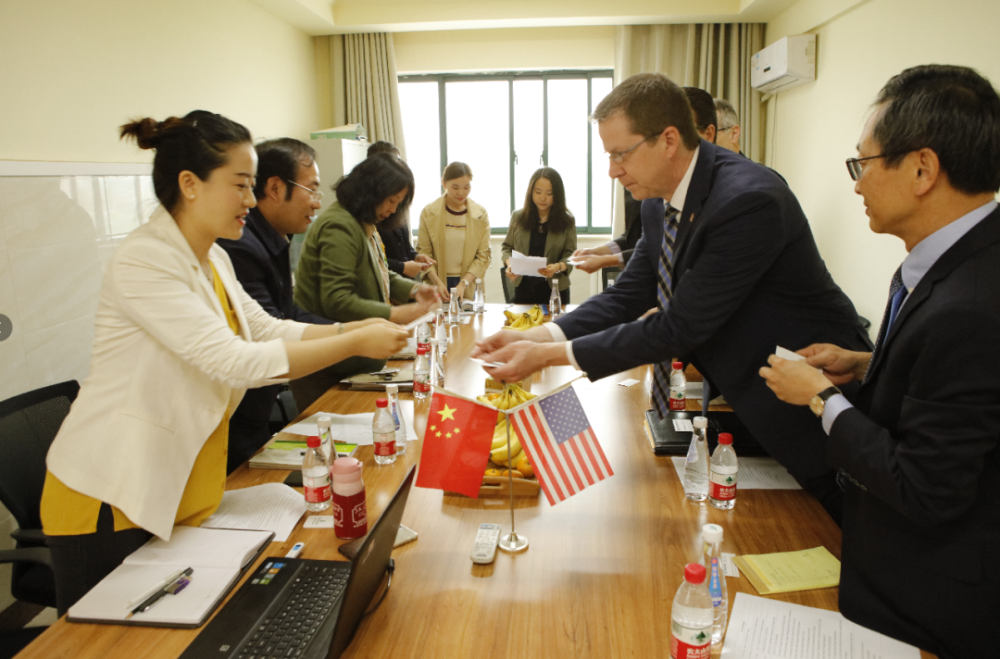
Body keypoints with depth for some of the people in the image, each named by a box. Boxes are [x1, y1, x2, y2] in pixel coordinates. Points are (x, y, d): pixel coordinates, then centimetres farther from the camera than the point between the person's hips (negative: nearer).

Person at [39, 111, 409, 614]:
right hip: (112, 503, -8)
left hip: (180, 496, 8)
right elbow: (236, 361, -29)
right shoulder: (142, 262, -22)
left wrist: (353, 328, -3)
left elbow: (267, 328, 10)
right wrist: (356, 344, -25)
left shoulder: (212, 260, 7)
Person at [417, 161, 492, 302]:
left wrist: (464, 283, -14)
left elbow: (484, 255, -3)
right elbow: (424, 253, -3)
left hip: (468, 286, 1)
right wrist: (437, 282, -16)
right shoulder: (429, 212, -3)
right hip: (436, 286, -1)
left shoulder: (481, 214, -1)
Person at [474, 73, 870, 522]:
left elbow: (681, 326, -30)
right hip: (739, 393, 8)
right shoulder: (660, 202, -3)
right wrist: (537, 336, -16)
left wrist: (552, 354, -28)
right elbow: (629, 295, -1)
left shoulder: (749, 201, -30)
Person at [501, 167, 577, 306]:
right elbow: (507, 247, 9)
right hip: (523, 287, 1)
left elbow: (570, 255, -4)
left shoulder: (567, 221, -2)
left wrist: (558, 267, -25)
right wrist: (509, 263, -11)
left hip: (554, 288, -1)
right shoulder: (518, 216, 3)